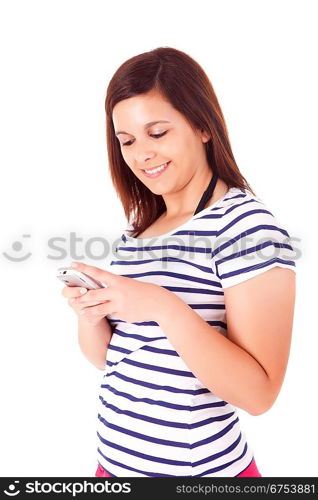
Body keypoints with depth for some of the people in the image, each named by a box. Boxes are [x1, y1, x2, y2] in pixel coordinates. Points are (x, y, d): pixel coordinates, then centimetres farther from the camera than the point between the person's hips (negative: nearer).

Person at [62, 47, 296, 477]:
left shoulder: (247, 222, -18)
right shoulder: (139, 224, 2)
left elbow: (259, 393, -21)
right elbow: (109, 357, 6)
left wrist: (165, 308, -31)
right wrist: (91, 313, -13)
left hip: (198, 467, -6)